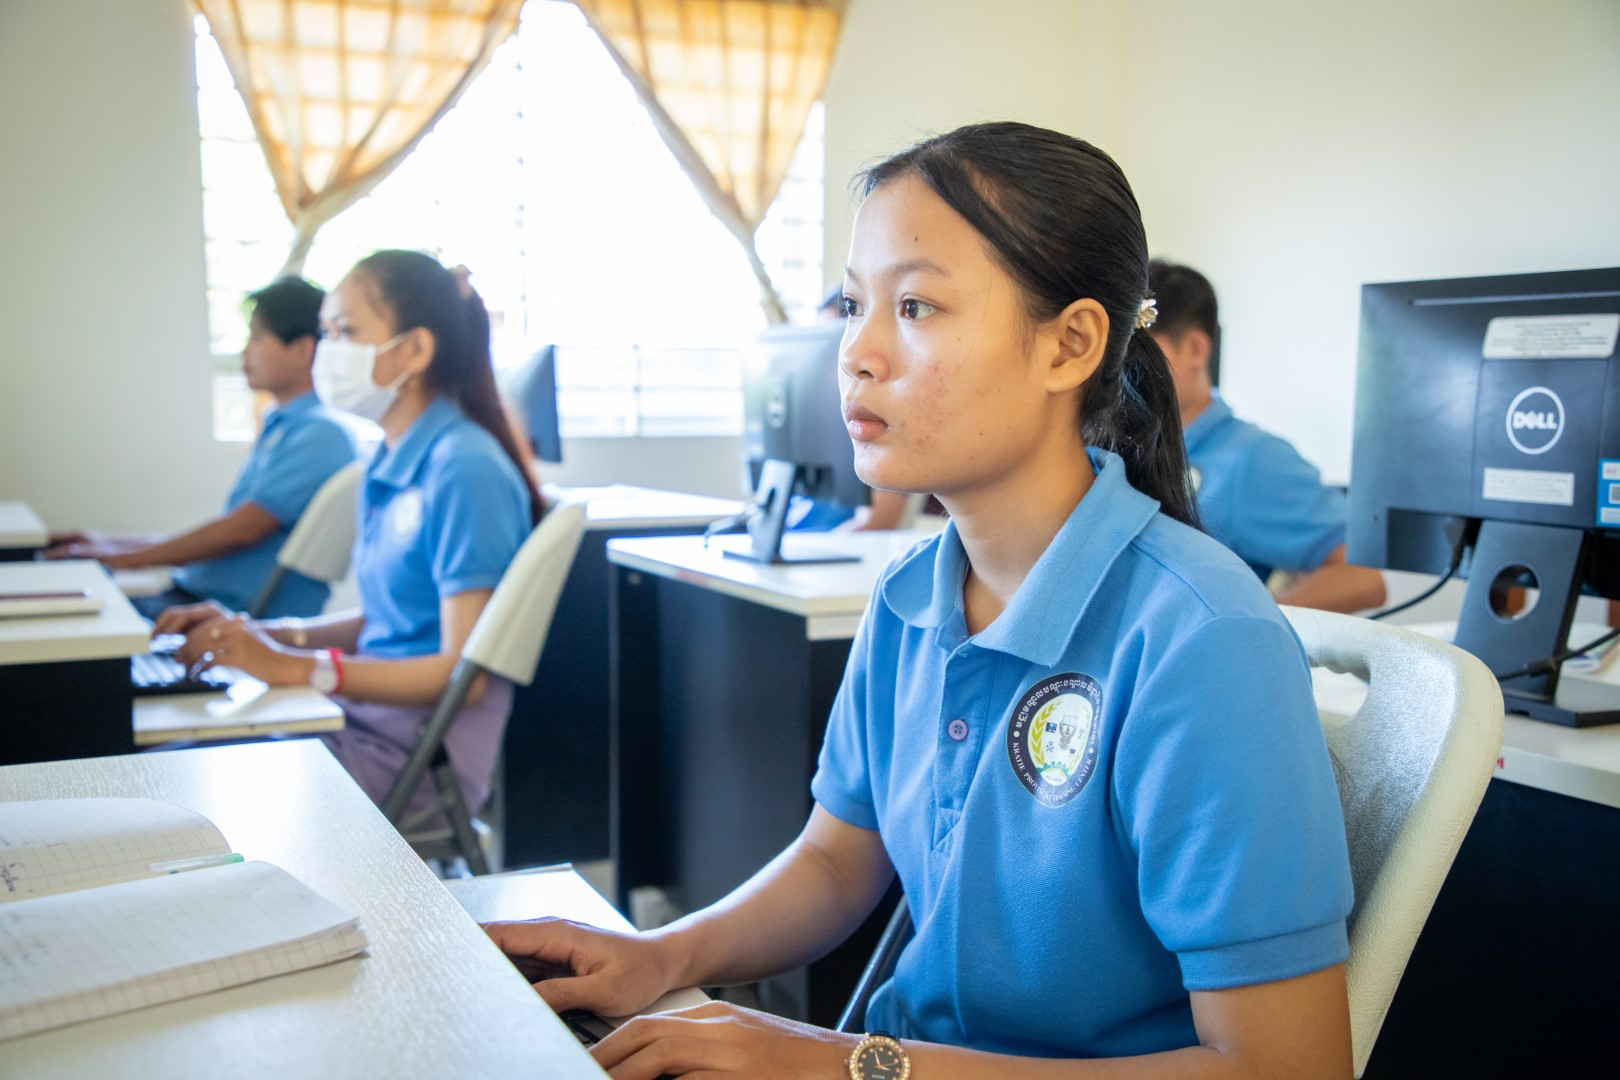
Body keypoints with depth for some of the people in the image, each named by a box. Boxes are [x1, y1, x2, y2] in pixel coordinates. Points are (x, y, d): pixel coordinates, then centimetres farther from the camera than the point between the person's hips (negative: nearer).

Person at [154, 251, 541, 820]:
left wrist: (297, 666, -21)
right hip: (366, 717, 9)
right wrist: (252, 633, 9)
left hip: (423, 754, -8)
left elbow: (463, 672, -18)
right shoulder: (388, 467, 13)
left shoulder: (465, 469, -15)